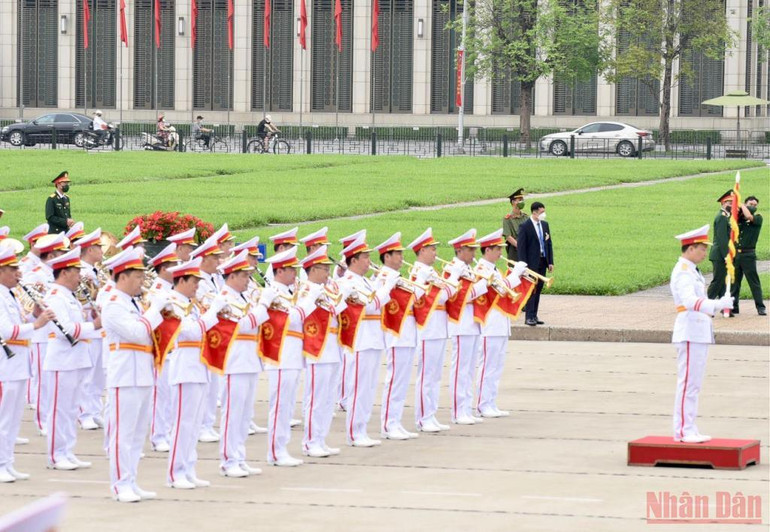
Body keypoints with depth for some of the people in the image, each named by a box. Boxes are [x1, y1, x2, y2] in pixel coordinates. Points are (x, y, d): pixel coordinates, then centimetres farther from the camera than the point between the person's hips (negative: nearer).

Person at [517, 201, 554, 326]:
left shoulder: (545, 225, 11)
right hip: (532, 263, -6)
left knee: (538, 289, 8)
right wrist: (524, 265, -15)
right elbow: (521, 247, -10)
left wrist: (550, 262, 10)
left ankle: (534, 315, 13)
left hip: (543, 262, 6)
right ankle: (529, 317, -5)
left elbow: (549, 243, 15)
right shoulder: (525, 226, -9)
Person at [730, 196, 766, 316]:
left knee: (754, 281, -3)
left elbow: (749, 217, -19)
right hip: (736, 253, 4)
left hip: (748, 254, -4)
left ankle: (760, 307, 0)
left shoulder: (758, 218, 0)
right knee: (734, 281, 8)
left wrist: (742, 206, -4)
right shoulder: (739, 218, 12)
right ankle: (734, 306, 16)